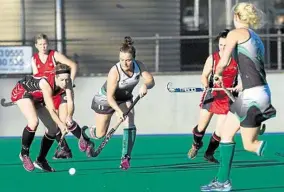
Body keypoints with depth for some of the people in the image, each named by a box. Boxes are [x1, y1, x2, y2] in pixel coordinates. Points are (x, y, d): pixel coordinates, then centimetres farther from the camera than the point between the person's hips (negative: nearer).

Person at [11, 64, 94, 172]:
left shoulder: (66, 83, -23)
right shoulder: (46, 83, -39)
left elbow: (70, 102, -30)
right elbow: (51, 109, -39)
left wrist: (69, 117, -49)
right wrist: (60, 124, -49)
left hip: (37, 98, 7)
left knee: (53, 128, 3)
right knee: (34, 122, -31)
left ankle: (40, 160, 19)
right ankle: (24, 154, -10)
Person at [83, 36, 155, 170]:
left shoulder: (139, 66, -22)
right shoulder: (115, 71, -36)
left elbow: (151, 80, -23)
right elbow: (110, 97, -37)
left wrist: (145, 85, -47)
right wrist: (118, 110, -53)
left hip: (125, 99, 4)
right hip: (105, 100, -4)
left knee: (130, 124, -21)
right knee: (100, 134, 8)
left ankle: (126, 158, -11)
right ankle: (84, 133, 44)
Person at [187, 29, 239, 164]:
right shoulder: (212, 58, -5)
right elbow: (204, 76, -1)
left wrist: (241, 85, -16)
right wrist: (206, 85, -22)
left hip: (228, 98, 0)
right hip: (211, 96, 0)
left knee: (220, 131, -3)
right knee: (201, 128, 3)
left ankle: (209, 154, 20)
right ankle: (196, 145, 37)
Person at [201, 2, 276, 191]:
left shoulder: (236, 33, -5)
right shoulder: (256, 38, 18)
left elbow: (223, 63, -8)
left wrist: (218, 75, 12)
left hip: (253, 94, -9)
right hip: (260, 90, 9)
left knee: (250, 145, -3)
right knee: (226, 133, 18)